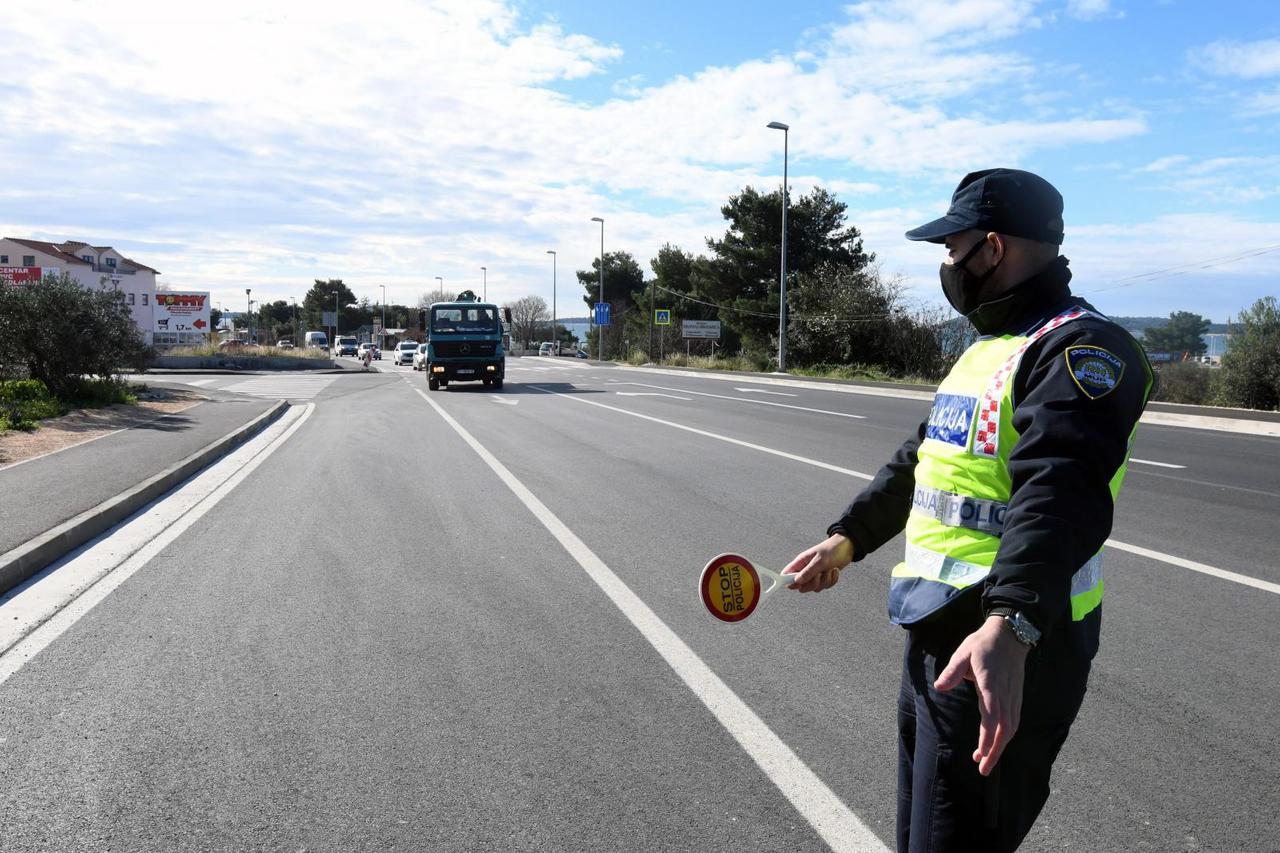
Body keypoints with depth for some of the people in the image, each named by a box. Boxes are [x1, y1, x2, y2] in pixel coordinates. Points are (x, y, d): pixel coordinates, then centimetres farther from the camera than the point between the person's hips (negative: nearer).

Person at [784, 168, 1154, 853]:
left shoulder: (1080, 347, -16)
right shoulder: (985, 348, 17)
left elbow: (1058, 493, -33)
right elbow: (918, 462, 25)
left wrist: (1008, 627, -45)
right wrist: (847, 539, 23)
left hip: (1001, 651, -9)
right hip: (935, 632, 10)